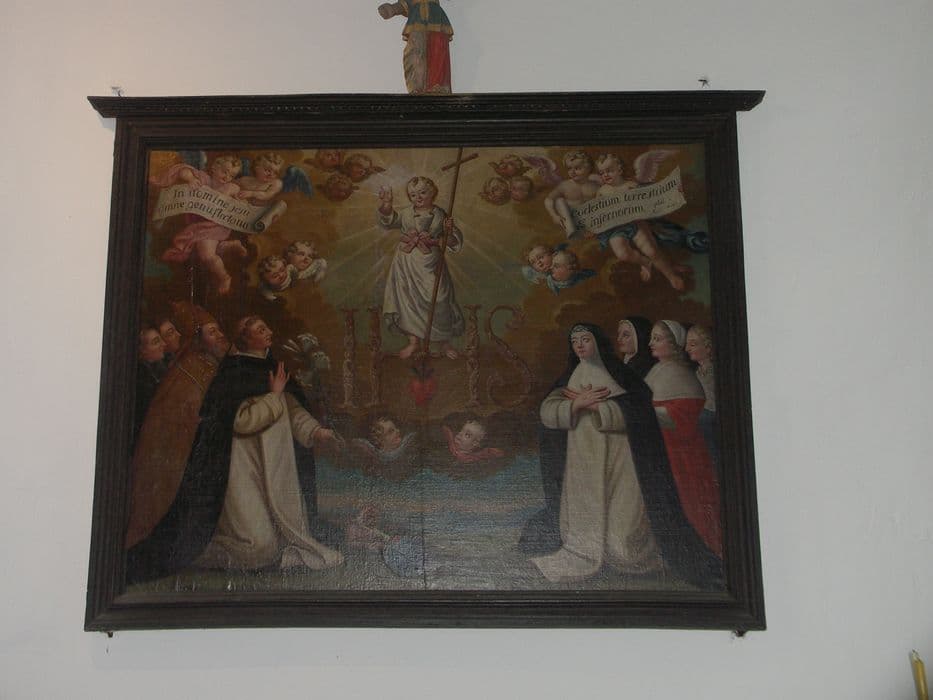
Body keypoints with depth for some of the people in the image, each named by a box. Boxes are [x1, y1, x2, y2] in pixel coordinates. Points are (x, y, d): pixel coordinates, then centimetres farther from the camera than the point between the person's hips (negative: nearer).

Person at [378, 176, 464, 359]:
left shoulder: (440, 216, -1)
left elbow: (454, 243, -1)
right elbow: (389, 220, -13)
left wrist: (448, 232, -22)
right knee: (408, 301, 8)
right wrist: (386, 205, -30)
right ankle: (413, 341, 25)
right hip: (407, 266, 2)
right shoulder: (406, 214, 3)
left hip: (429, 266, -2)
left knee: (437, 302, 0)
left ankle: (444, 342, 20)